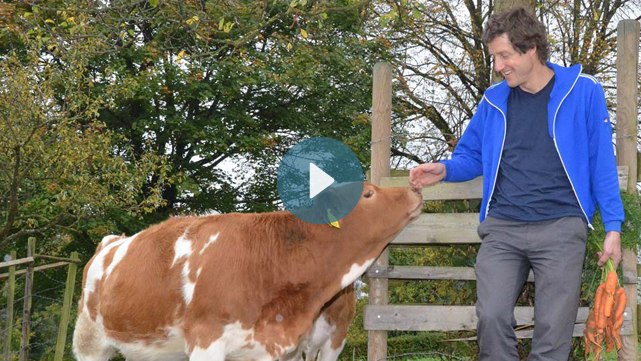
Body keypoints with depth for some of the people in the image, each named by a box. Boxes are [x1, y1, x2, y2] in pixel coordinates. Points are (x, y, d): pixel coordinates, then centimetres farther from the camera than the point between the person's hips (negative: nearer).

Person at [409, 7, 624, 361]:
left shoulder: (582, 92, 2)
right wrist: (445, 169, 0)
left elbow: (601, 163, 4)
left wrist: (613, 228, 0)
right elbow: (471, 156, 22)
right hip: (502, 228, 2)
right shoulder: (493, 101, 12)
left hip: (561, 228, -2)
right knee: (492, 318, -15)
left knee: (553, 330, -7)